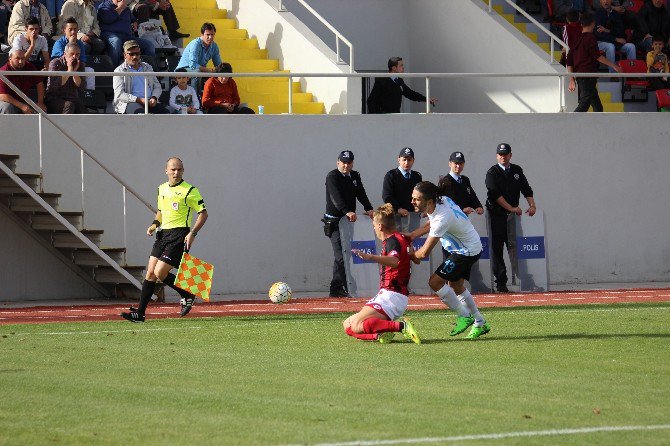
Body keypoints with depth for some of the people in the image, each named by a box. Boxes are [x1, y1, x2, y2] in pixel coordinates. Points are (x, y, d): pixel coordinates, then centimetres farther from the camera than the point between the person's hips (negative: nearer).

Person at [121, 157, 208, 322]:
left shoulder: (190, 191, -7)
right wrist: (155, 224, 8)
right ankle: (140, 313, 4)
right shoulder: (162, 189, 14)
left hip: (179, 235, -7)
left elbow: (203, 213, -5)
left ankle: (187, 295, 8)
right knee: (150, 273, 1)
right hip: (163, 234, 7)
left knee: (159, 273, -13)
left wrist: (192, 233, -15)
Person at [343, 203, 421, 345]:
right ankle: (383, 332, -12)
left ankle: (401, 326, -27)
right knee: (348, 325, 8)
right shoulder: (402, 238, 19)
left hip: (391, 295, -10)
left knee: (356, 326, -26)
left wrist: (371, 257, -46)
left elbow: (394, 261, -34)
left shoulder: (392, 240, -10)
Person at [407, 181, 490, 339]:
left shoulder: (442, 218, -34)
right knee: (456, 285, 22)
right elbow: (431, 224, 14)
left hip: (467, 252, -10)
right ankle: (480, 324, 33)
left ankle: (464, 316, 0)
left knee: (435, 282, -13)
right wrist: (411, 235, 0)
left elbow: (424, 253, -28)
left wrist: (410, 255, -8)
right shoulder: (440, 200, -8)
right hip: (470, 248, 10)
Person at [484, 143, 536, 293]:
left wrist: (532, 205, -7)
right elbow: (496, 194, -14)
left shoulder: (517, 171, 13)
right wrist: (511, 208, -19)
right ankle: (501, 282, -7)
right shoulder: (492, 173, -3)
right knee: (497, 248, -7)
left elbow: (526, 189, 9)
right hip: (497, 215, -4)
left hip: (513, 214, 4)